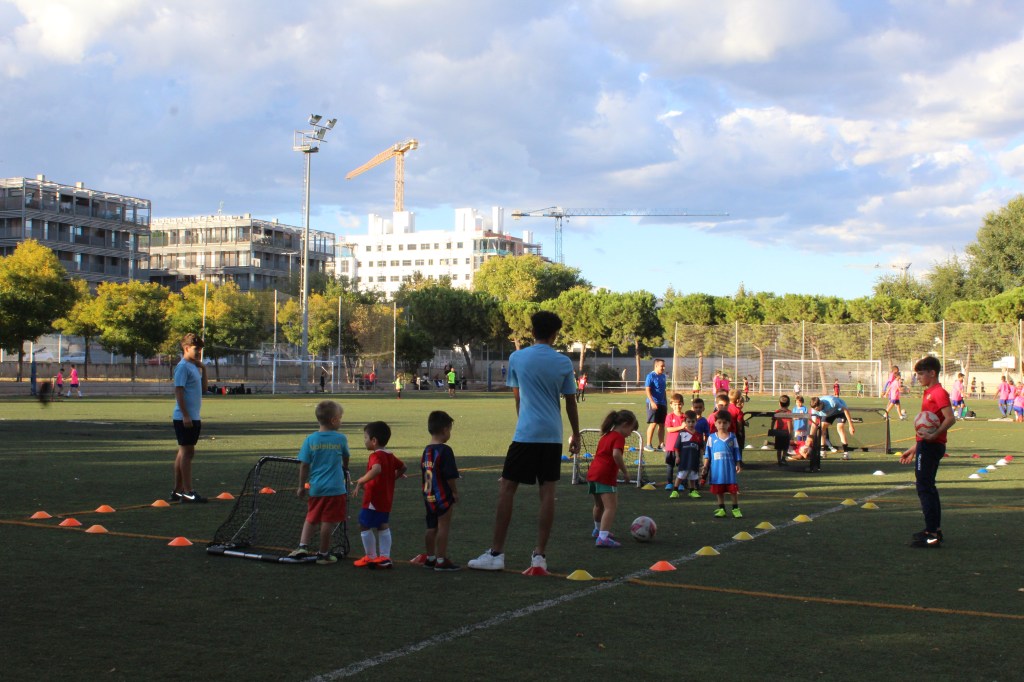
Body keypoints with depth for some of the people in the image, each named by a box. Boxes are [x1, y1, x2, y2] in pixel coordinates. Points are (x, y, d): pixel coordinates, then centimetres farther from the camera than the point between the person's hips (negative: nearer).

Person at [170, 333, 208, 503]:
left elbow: (203, 389, 21)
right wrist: (185, 415, -21)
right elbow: (178, 391, -17)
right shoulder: (183, 367, -11)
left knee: (184, 453, 11)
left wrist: (203, 370, 9)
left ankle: (177, 491, 15)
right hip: (184, 418, -9)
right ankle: (188, 492, -7)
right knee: (187, 452, -8)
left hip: (193, 418, 9)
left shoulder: (194, 367, 15)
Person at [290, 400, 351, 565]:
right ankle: (323, 554, 12)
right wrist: (345, 469, 38)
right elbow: (346, 458, 15)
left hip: (315, 487, 3)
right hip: (335, 488, -3)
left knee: (311, 518, 20)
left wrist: (302, 486, 11)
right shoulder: (341, 438, -4)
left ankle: (303, 546, 12)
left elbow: (304, 465, -1)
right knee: (328, 522, 4)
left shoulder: (310, 439, -2)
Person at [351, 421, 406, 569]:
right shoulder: (390, 455, 9)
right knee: (383, 526, 13)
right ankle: (385, 557, 11)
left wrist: (361, 481, -33)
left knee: (364, 526, 4)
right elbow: (402, 468, 22)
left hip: (373, 499, -9)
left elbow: (376, 470, -39)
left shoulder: (376, 455, -19)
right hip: (387, 499, 9)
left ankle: (371, 557, 11)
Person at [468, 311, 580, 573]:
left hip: (525, 433, -2)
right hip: (553, 435, 2)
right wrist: (575, 435, 22)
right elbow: (570, 402, 10)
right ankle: (540, 555, 3)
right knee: (547, 492, 4)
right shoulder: (564, 362, 3)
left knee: (506, 488, 4)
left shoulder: (516, 358, 2)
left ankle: (496, 553, 3)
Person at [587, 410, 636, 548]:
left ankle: (598, 530, 47)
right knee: (610, 506, -14)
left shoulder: (605, 436, 23)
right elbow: (616, 455, -22)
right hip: (605, 476, -9)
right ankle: (603, 537, -29)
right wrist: (625, 472, -14)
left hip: (592, 473, 9)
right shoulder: (619, 437, -6)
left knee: (599, 505, 28)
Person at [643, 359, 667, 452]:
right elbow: (647, 390, -14)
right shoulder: (651, 376, -9)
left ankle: (661, 444, 13)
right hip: (653, 404, -7)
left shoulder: (663, 376, 13)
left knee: (662, 424, 7)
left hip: (662, 404, 7)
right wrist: (652, 402, -23)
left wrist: (665, 402, 18)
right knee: (653, 424, -7)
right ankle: (648, 445, 0)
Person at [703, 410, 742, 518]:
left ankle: (736, 508, 10)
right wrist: (705, 465, 1)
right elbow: (707, 453, 6)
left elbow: (736, 452, 6)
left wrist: (738, 465, 0)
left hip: (730, 468, -1)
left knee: (733, 489, 0)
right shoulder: (712, 438, 3)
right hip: (716, 469, 1)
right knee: (719, 490, 8)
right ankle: (721, 509, 19)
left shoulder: (732, 437, 3)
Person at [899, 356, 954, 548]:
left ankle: (932, 535, -11)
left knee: (925, 488, -10)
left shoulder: (938, 393, -14)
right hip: (925, 446, 11)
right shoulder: (928, 393, 18)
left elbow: (950, 419, -25)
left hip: (931, 447, -11)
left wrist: (932, 436, -33)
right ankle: (935, 529, 27)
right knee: (927, 487, 18)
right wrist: (914, 447, 26)